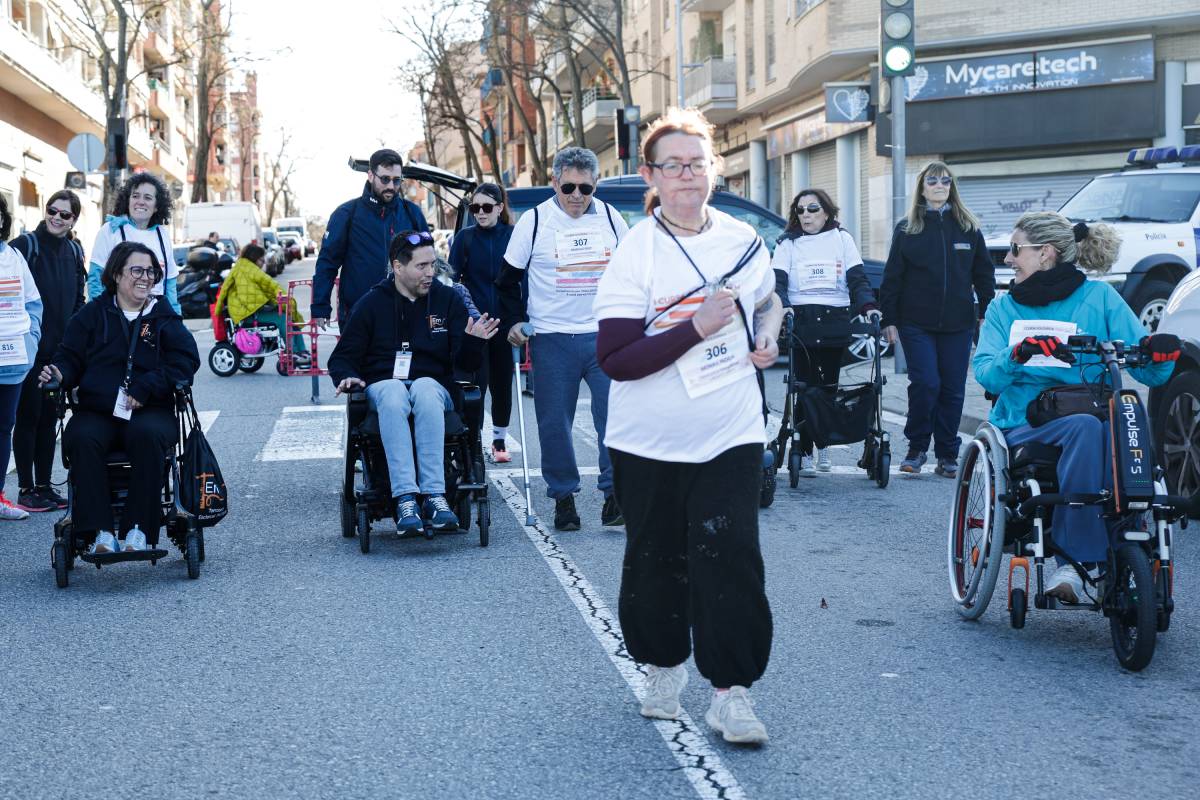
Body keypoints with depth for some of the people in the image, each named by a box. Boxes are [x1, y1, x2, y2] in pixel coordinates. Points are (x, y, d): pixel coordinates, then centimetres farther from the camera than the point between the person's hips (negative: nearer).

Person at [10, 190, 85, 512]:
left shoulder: (74, 251, 11)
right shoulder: (26, 245, -8)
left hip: (62, 349, 6)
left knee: (50, 418, 11)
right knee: (28, 417, 0)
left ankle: (44, 485, 18)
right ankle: (26, 489, 6)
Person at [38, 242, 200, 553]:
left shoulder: (164, 318, 11)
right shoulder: (92, 315, 14)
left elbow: (186, 359, -1)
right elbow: (70, 357, 11)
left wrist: (144, 387, -13)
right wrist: (59, 374, -14)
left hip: (150, 412, -1)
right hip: (95, 411, 1)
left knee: (147, 435, -35)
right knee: (82, 439, -32)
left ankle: (139, 528, -29)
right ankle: (101, 531, -31)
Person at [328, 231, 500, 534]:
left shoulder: (448, 299, 8)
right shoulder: (372, 303, 7)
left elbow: (466, 364, 5)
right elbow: (343, 356, 12)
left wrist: (473, 341, -17)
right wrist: (346, 377, -10)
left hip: (433, 385, 1)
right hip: (382, 384, 0)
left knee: (424, 390, -38)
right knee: (393, 395, -38)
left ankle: (434, 495, -45)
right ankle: (405, 498, -48)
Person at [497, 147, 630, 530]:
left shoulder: (610, 218, 6)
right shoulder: (534, 221, -1)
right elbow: (509, 278, 7)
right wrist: (514, 321, 0)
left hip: (605, 336, 2)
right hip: (553, 339, -2)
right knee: (555, 422, 1)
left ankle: (614, 492, 1)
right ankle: (563, 496, 13)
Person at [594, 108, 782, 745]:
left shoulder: (743, 238, 4)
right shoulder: (636, 251, -10)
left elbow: (768, 301, 26)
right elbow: (614, 358, -17)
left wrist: (768, 336, 4)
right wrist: (697, 328, -22)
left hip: (731, 435, 2)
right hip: (649, 443, -2)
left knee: (728, 554, -7)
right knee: (655, 560, 9)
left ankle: (731, 691, 3)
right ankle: (664, 666, 32)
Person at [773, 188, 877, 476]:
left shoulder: (842, 239, 10)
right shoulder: (788, 243, 9)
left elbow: (857, 278, 3)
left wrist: (868, 306, -15)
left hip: (835, 322, 1)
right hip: (800, 321, -1)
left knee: (830, 386, 4)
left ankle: (824, 446, 20)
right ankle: (804, 453, 0)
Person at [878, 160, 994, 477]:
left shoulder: (969, 228, 8)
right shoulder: (906, 230, 4)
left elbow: (984, 274, 10)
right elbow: (892, 278, 4)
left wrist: (987, 314, 3)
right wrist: (889, 320, -1)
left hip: (958, 324, 2)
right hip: (917, 323, -2)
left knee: (953, 389, 3)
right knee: (925, 384, -11)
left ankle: (947, 455, 13)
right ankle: (916, 448, 7)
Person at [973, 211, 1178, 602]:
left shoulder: (1100, 297, 8)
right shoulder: (1004, 308, 14)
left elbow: (1150, 373, 2)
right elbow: (986, 375, -3)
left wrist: (1159, 352, -21)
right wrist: (1018, 355, -24)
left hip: (1093, 416, 0)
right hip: (1025, 426, 0)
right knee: (1087, 428, -33)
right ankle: (1081, 558, -31)